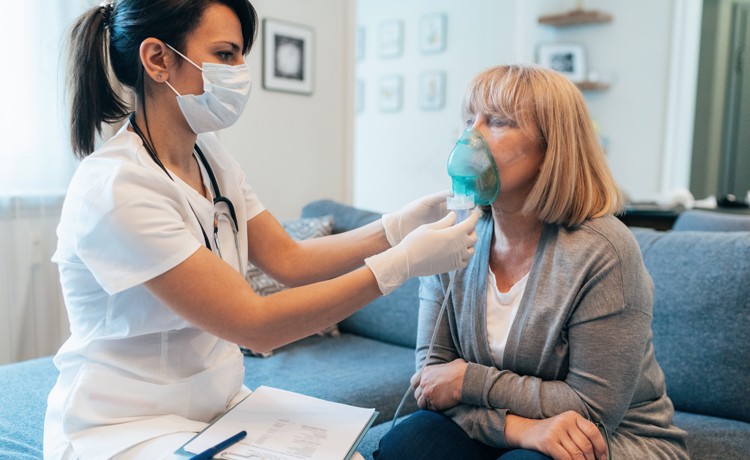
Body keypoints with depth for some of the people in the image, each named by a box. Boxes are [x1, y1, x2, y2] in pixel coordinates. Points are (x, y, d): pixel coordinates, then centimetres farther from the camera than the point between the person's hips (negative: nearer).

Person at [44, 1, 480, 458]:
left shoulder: (209, 156, 1)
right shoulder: (116, 187, -24)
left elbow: (290, 259, 1)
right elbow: (255, 324, -25)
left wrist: (401, 225, -11)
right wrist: (403, 262, -25)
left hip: (220, 403, 7)